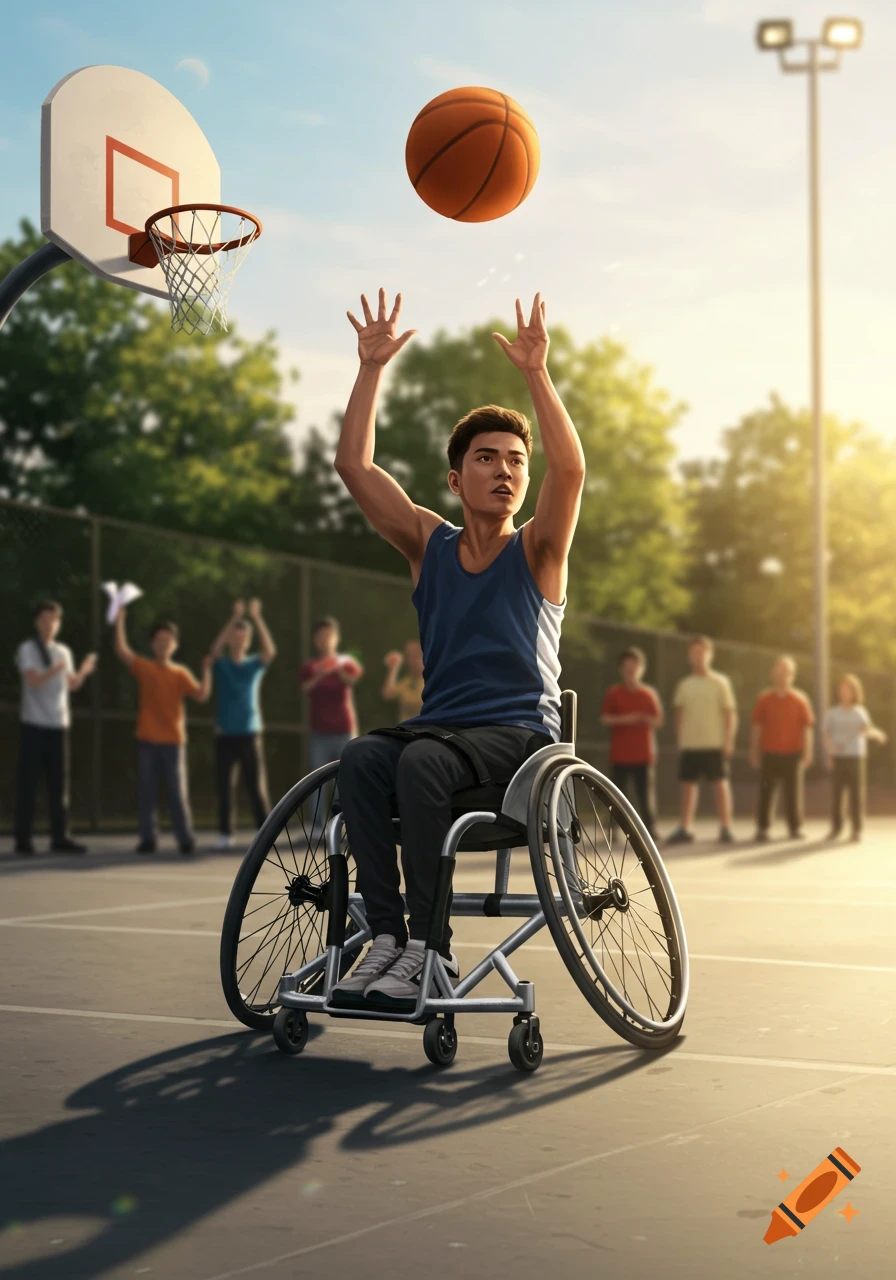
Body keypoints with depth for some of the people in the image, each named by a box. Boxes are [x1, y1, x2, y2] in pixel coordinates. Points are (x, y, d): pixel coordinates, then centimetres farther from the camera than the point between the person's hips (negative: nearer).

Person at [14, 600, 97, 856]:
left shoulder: (63, 652, 13)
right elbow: (33, 681, -18)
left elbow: (71, 685, 19)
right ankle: (23, 841, 2)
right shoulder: (27, 650, -5)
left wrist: (83, 672, -1)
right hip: (34, 725, -5)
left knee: (59, 783, 6)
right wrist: (56, 669, -33)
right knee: (28, 783, -2)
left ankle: (59, 838, 11)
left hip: (59, 725, 5)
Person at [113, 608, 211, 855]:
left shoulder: (181, 674, 6)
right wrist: (120, 622, -17)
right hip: (147, 741, 0)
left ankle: (186, 840, 4)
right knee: (146, 793, 1)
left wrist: (207, 670, -15)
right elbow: (122, 651, -10)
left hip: (173, 741, 0)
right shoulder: (144, 667, 4)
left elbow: (201, 695, -5)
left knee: (177, 793, 1)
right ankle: (148, 839, 7)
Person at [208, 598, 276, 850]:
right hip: (225, 735, 0)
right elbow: (215, 647, -18)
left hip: (250, 734, 0)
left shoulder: (255, 664, 5)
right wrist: (234, 618, -25)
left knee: (256, 786, -2)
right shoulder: (220, 664, 4)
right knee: (224, 787, 1)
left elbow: (270, 651, -14)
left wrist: (257, 618, -21)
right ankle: (225, 834, 8)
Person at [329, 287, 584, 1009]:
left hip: (522, 737, -3)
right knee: (362, 757, -28)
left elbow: (570, 469, -16)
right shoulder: (429, 544, 12)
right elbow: (355, 467, 4)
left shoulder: (538, 551, 4)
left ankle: (431, 945, -29)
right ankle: (387, 933, -29)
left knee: (422, 760, -33)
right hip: (440, 726, 4)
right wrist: (373, 369, -2)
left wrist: (536, 373, -21)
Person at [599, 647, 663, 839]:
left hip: (643, 754, 1)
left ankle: (649, 828, 3)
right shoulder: (613, 693, 4)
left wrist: (643, 718, -13)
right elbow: (605, 718, -2)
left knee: (645, 793, 0)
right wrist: (623, 719, -18)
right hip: (619, 754, -1)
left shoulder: (649, 694, 8)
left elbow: (658, 722, 7)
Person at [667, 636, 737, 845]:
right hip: (689, 744, 3)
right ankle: (684, 829, 11)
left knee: (720, 784, 0)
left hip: (714, 744, -3)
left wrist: (729, 741, -8)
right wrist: (679, 739, 5)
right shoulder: (684, 685, 8)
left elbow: (730, 713, -2)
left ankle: (726, 828, 4)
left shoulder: (720, 683, 0)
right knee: (688, 784, 6)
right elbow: (679, 714, 13)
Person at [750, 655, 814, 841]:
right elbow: (757, 726, 7)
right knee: (765, 792, 1)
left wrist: (807, 751, -2)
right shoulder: (764, 699, 5)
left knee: (793, 791, 3)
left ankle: (795, 827, 12)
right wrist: (754, 750, 4)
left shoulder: (800, 699, 3)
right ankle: (762, 828, 6)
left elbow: (807, 727, 3)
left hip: (792, 754, 0)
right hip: (769, 754, 0)